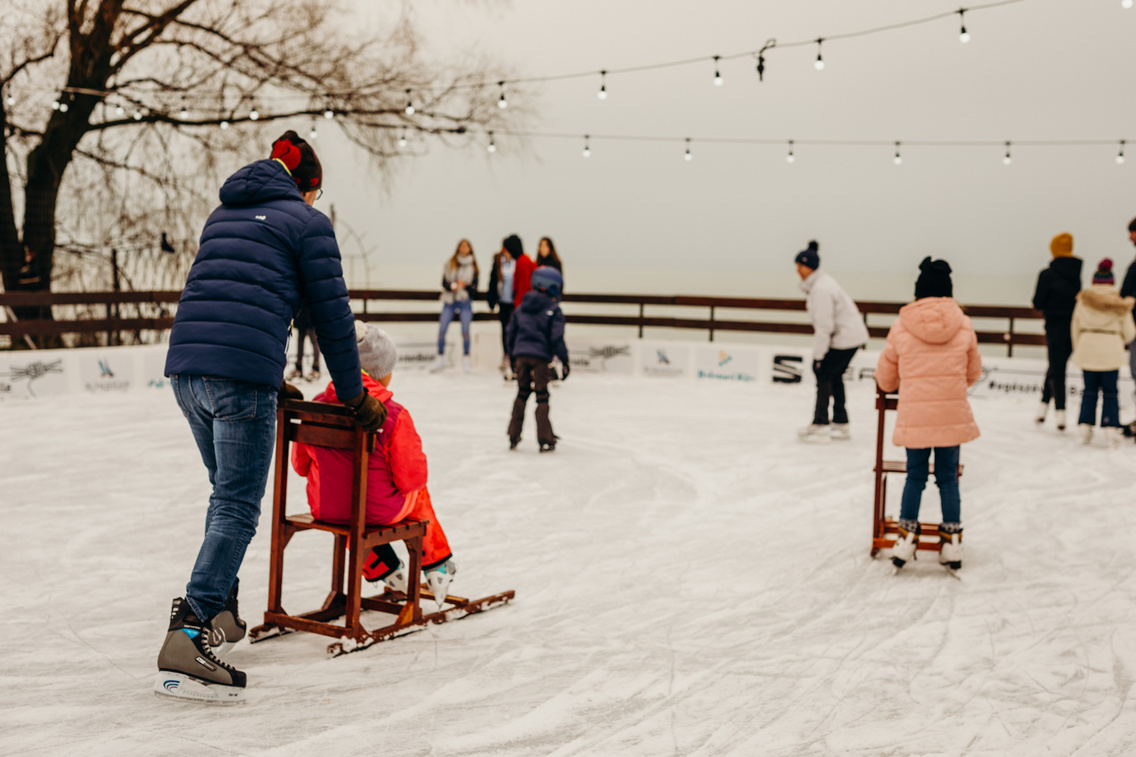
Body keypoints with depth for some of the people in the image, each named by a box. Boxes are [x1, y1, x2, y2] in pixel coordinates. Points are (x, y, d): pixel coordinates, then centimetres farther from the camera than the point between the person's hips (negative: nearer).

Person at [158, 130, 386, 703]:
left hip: (185, 367, 7)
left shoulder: (224, 214, 26)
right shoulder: (307, 222, 6)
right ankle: (187, 637, -17)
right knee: (237, 508, -7)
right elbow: (332, 314, 3)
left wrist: (271, 382, 36)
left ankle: (219, 614, 26)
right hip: (242, 378, -7)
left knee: (226, 491, 22)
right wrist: (355, 397, 13)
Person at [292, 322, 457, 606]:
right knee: (418, 494, 30)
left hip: (324, 508, 4)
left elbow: (300, 464, 4)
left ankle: (383, 570, 50)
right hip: (379, 510, -3)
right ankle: (436, 567, 44)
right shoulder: (394, 415, -20)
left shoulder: (318, 405, -7)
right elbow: (411, 478, -17)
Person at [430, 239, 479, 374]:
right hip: (449, 301, 1)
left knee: (465, 330, -8)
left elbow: (474, 287, 2)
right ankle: (440, 359, 8)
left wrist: (465, 286, -18)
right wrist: (452, 286, -18)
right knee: (442, 329, -5)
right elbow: (444, 282, 2)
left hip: (465, 301, -1)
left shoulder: (473, 267, 4)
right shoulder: (449, 264, 5)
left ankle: (466, 359, 6)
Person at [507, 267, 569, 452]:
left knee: (522, 394, 15)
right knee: (542, 397, 2)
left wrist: (513, 356, 25)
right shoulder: (553, 310, -6)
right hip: (540, 356, -5)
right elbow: (556, 338, -12)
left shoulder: (521, 308, 12)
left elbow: (511, 334, 15)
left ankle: (513, 437, 14)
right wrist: (564, 360, -6)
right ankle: (545, 440, 3)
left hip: (521, 354, 5)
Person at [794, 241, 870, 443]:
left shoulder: (821, 289, -24)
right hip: (853, 334, 11)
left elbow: (824, 326, -25)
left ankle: (819, 426, -5)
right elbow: (822, 322, 15)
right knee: (834, 377, 19)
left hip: (846, 338, -11)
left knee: (823, 374, -7)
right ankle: (840, 424, 29)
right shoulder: (816, 283, 9)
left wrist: (818, 356, -21)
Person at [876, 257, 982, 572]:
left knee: (915, 476, 11)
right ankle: (952, 543, 13)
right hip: (953, 413, 1)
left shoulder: (901, 326, -4)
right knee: (948, 476, 10)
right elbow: (973, 372, 12)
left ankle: (906, 539, 11)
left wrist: (893, 387, 29)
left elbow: (886, 375, 7)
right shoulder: (963, 325, 0)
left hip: (914, 414, -1)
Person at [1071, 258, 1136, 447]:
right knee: (1110, 391, 4)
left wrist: (1077, 349, 22)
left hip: (1087, 349, 2)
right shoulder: (1120, 305, 1)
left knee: (1090, 390, 9)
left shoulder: (1083, 301, 4)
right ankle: (1110, 426, -4)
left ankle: (1085, 425, 3)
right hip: (1111, 352, -1)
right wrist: (1120, 341, 27)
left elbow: (1075, 329, 9)